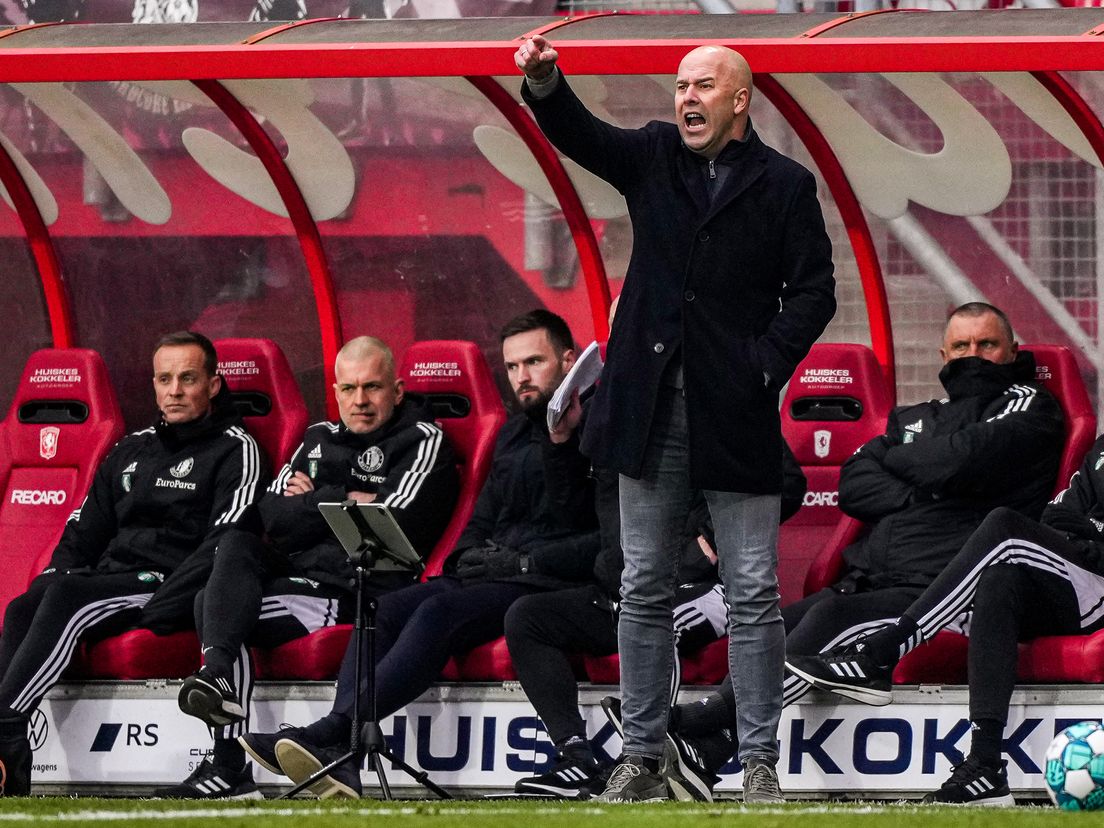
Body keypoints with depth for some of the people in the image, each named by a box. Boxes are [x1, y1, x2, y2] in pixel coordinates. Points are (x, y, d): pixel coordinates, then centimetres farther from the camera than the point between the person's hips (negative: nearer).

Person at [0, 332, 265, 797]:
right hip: (108, 576, 6)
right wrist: (51, 578, 5)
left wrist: (158, 609, -20)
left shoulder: (234, 450, 3)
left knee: (66, 601, -33)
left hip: (166, 587, -6)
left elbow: (224, 544, -10)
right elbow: (84, 531, 27)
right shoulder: (131, 451, 26)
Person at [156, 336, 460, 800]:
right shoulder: (320, 439, 23)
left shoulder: (423, 441, 3)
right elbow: (272, 515, 9)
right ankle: (218, 672, -39)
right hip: (297, 576, 7)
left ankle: (229, 768, -32)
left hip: (355, 597, -7)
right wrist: (345, 501, -3)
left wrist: (313, 503, 1)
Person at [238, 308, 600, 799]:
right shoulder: (514, 434, 26)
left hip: (546, 581, -8)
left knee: (438, 611, -32)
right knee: (384, 611, -19)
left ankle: (329, 733, -43)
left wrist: (527, 560, -13)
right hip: (485, 574, 8)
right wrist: (467, 559, 11)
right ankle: (341, 765, -36)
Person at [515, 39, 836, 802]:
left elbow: (813, 289, -1)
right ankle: (642, 756, 13)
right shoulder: (655, 158, 8)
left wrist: (766, 367, -12)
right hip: (653, 412, 3)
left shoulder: (785, 186, 0)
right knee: (645, 589, 7)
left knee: (754, 592, -1)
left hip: (736, 417, -3)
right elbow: (579, 135, -6)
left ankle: (760, 762, 4)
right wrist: (544, 81, -25)